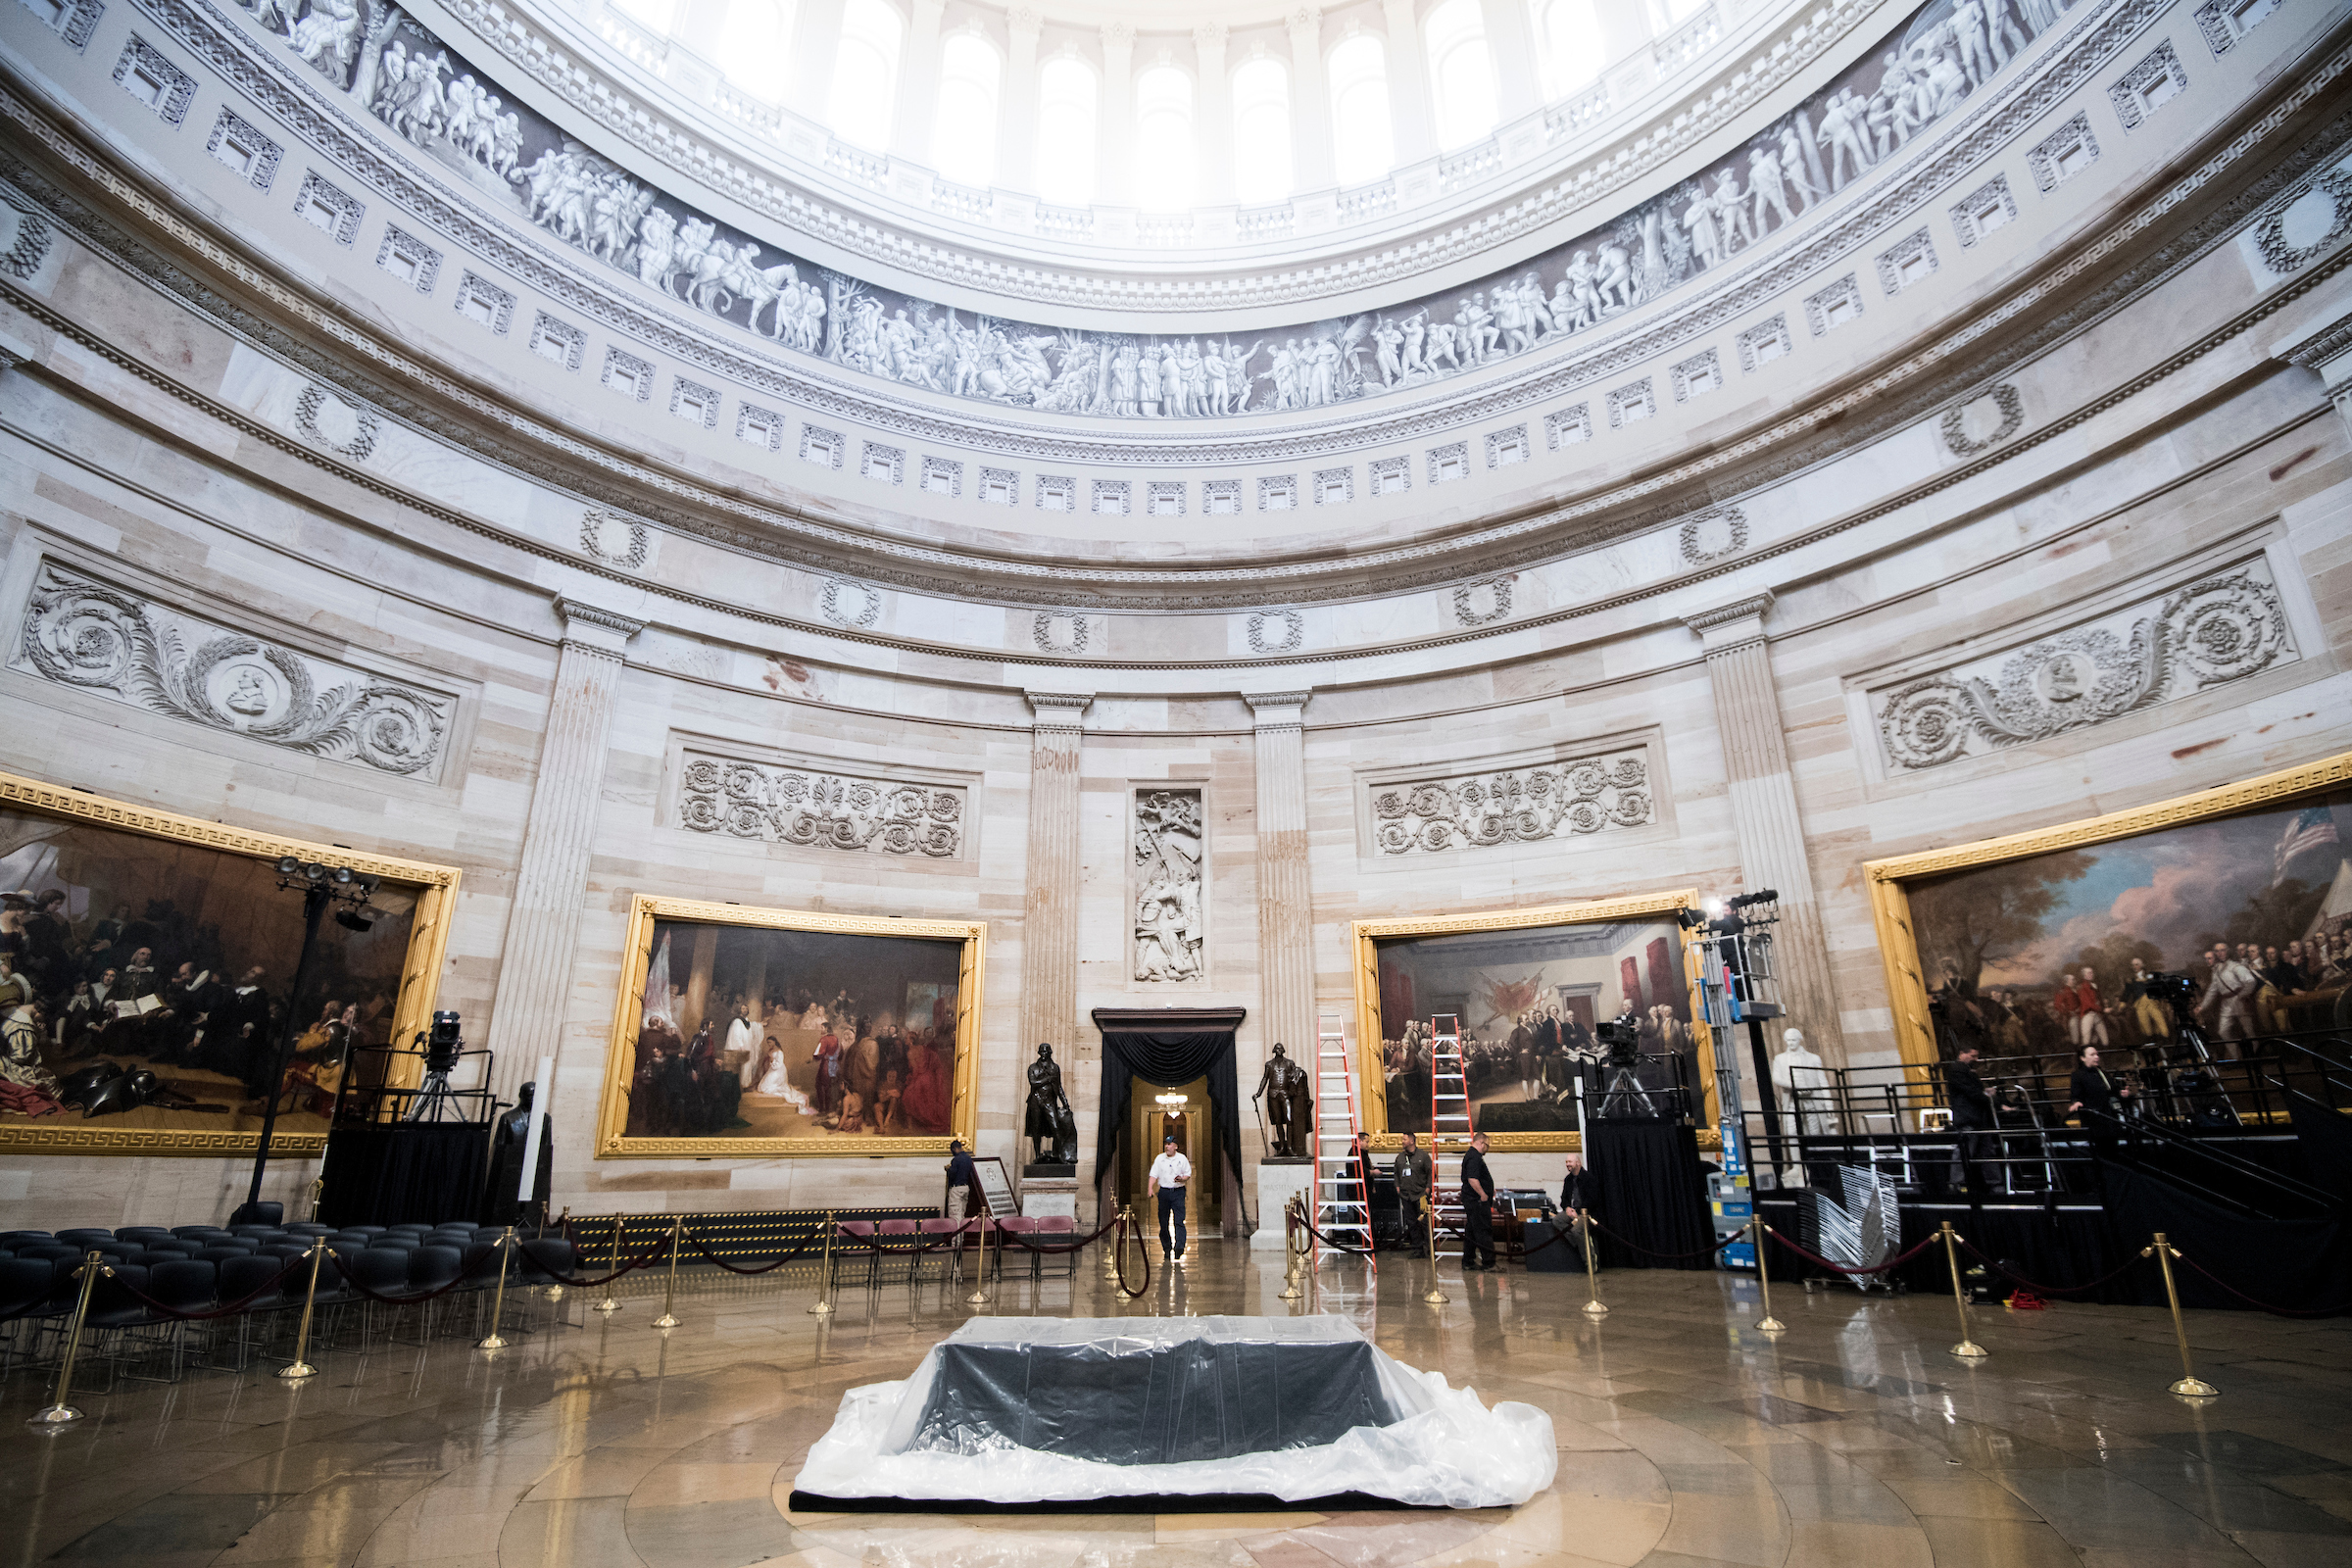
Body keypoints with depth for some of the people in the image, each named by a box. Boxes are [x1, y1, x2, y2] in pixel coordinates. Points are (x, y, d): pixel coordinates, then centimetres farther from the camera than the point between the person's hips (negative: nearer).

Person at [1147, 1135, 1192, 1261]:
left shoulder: (1182, 1159, 4)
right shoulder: (1159, 1158, 7)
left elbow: (1188, 1175, 9)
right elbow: (1154, 1175, 3)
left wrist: (1181, 1178, -13)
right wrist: (1150, 1188, -12)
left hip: (1178, 1191, -2)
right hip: (1164, 1191, 2)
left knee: (1178, 1221, -12)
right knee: (1164, 1222, 5)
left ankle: (1179, 1248, -17)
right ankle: (1167, 1248, 16)